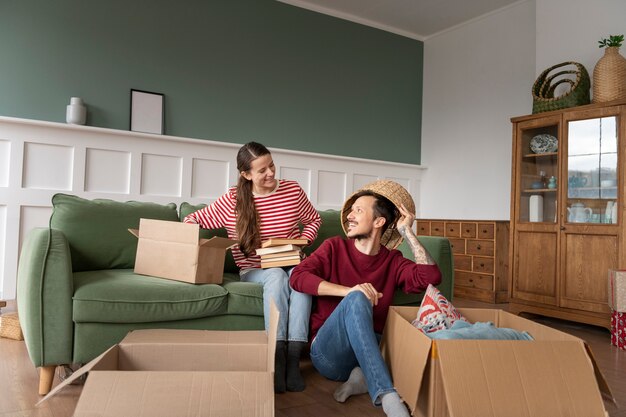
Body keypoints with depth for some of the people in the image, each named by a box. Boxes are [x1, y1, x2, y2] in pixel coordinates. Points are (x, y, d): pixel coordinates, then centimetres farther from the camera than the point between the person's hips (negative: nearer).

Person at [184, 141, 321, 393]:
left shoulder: (293, 190, -1)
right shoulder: (232, 200, -4)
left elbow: (314, 220, 14)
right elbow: (194, 220, 4)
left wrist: (301, 243, -3)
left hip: (291, 264, 1)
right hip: (254, 270, -1)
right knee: (277, 276, -37)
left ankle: (293, 360, -36)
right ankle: (278, 359, -34)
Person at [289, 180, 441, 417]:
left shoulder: (392, 261, 9)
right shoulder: (335, 247, 6)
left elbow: (431, 277, -10)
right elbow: (298, 277, -11)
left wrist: (406, 232, -3)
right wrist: (349, 291, -24)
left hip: (371, 350, 2)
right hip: (329, 352, -1)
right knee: (356, 299, -34)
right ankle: (387, 396, -40)